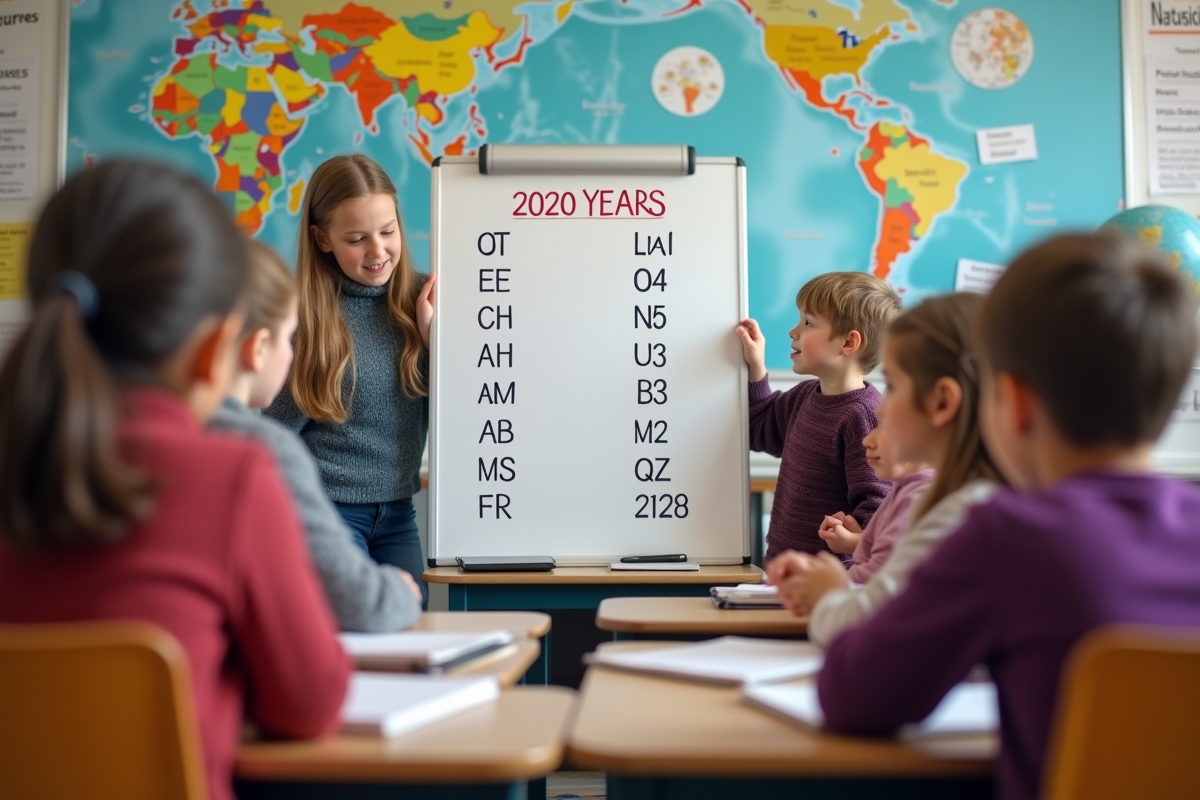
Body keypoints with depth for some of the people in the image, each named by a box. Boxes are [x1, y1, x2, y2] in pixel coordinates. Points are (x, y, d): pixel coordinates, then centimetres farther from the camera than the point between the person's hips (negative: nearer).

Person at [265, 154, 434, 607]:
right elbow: (276, 431, -7)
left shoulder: (418, 298, -1)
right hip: (325, 508, -4)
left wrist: (431, 331, -11)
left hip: (398, 512, 4)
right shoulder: (301, 313, -11)